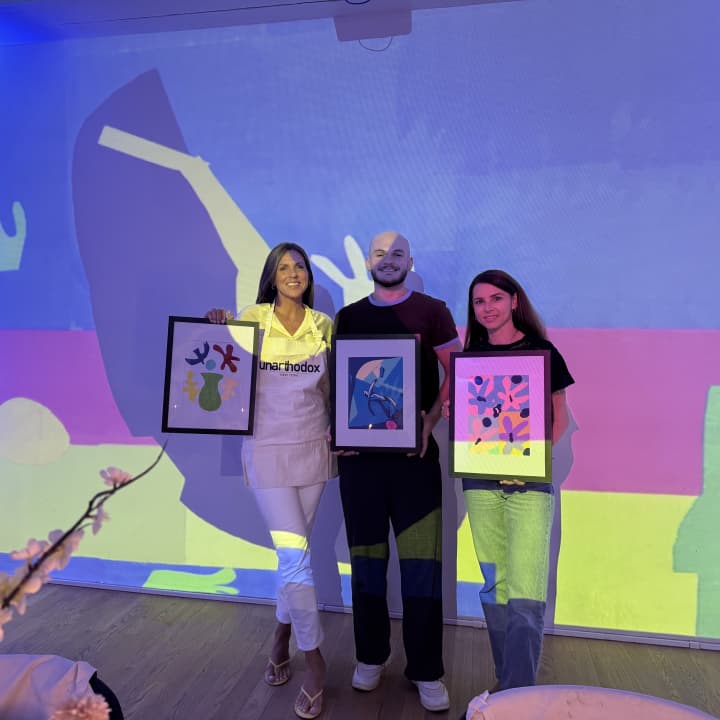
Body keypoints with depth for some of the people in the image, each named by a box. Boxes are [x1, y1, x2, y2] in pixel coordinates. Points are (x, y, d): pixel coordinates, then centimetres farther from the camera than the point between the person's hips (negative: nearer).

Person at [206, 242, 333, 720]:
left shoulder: (324, 325, 4)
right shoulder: (251, 319, -2)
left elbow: (333, 389, 10)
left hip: (314, 448, 3)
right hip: (268, 450, -2)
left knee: (294, 552, 14)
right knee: (295, 555, -5)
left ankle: (283, 637, 37)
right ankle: (314, 659, 14)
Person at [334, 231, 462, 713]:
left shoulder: (432, 311, 2)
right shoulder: (348, 317, 10)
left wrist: (429, 422, -14)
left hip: (414, 450, -2)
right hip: (359, 449, 3)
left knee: (422, 560, 1)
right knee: (366, 557, 12)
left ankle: (426, 671, 18)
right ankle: (371, 656, 30)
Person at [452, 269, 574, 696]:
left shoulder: (541, 351, 0)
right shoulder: (470, 356, 10)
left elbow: (560, 416, 1)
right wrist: (450, 412, -8)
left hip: (529, 481, -3)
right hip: (481, 479, 4)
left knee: (525, 592, -8)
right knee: (495, 585, 10)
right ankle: (506, 681, 25)